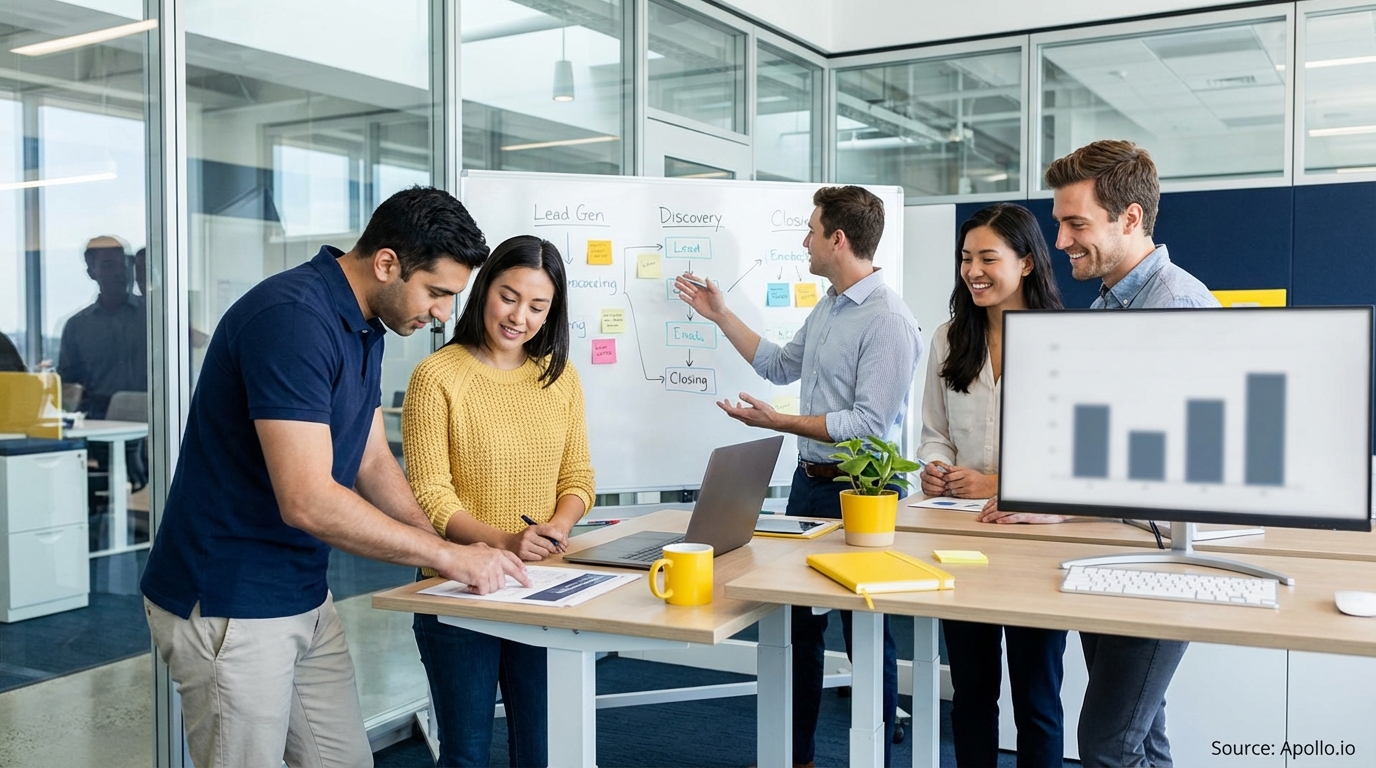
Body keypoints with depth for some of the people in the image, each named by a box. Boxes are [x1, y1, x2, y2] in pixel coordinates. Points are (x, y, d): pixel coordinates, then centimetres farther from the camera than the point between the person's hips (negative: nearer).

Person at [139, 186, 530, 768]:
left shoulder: (365, 326, 7)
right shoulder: (291, 317, -24)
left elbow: (373, 463, 12)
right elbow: (308, 501, -29)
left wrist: (446, 551, -2)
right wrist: (447, 554, -21)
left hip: (304, 598, 9)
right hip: (227, 608, -9)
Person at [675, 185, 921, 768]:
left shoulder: (888, 322, -19)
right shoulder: (827, 308, 10)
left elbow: (870, 424, -24)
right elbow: (781, 365, 24)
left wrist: (779, 423, -22)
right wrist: (720, 316, 24)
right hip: (809, 480, 10)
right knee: (796, 621, 17)